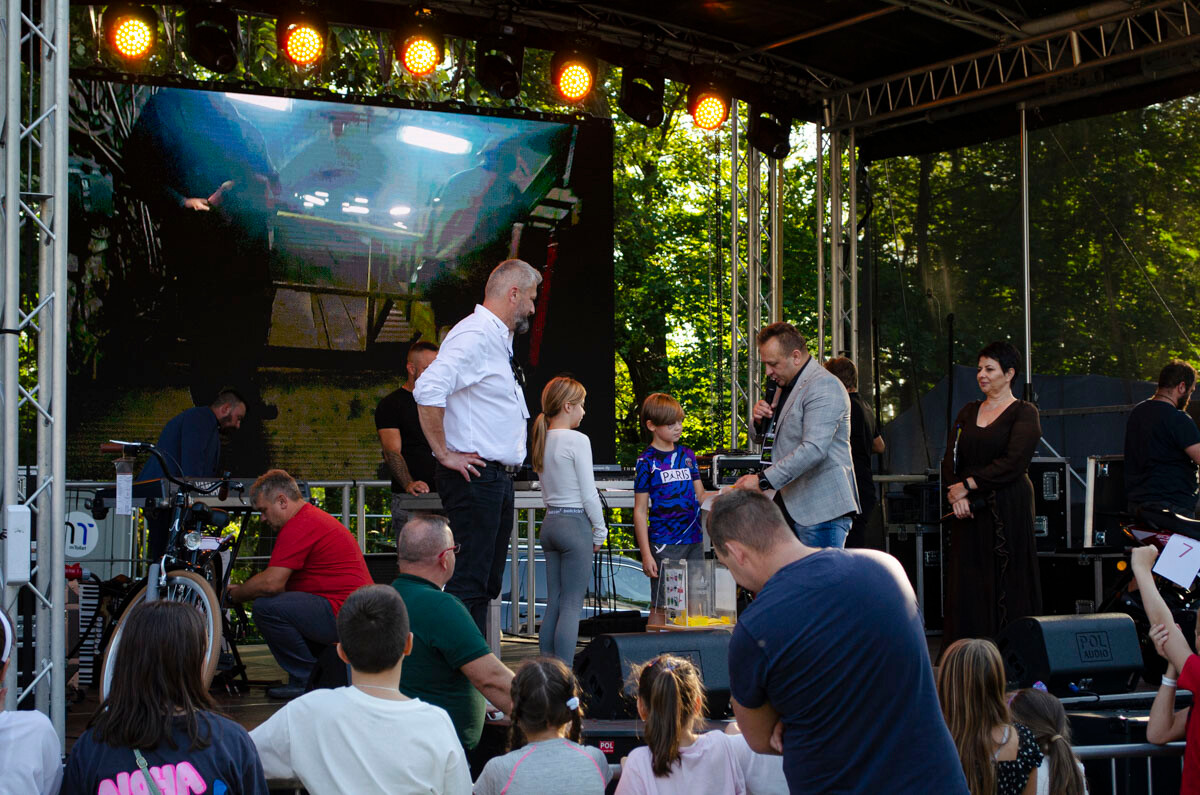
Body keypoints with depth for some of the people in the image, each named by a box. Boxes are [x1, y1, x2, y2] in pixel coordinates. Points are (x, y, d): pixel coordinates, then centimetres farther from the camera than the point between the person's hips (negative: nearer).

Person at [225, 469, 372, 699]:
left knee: (266, 607, -17)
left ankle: (306, 680, -8)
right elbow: (279, 582, 24)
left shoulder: (300, 526, -14)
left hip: (343, 615, -11)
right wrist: (243, 590, 15)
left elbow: (271, 583, -20)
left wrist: (235, 594, -3)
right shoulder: (316, 518, 21)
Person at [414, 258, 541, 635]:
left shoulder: (499, 339, 19)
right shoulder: (474, 335, -13)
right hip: (475, 476, -10)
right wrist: (444, 454, -21)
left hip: (498, 477, 10)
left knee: (486, 583, 12)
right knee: (470, 581, -11)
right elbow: (428, 390, -28)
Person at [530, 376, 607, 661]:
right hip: (575, 523, -7)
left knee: (553, 602, 11)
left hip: (550, 521, 7)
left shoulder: (543, 440, 9)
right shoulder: (577, 440, -13)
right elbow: (589, 494, -12)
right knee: (572, 605, -5)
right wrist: (600, 531, -1)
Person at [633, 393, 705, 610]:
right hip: (664, 545, -5)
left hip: (694, 541, 5)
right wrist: (646, 554, -10)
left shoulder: (687, 455, 12)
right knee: (664, 606, -3)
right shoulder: (647, 461, -4)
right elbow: (640, 510, -5)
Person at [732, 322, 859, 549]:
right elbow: (768, 440, 30)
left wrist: (763, 480, -28)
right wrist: (762, 421, 5)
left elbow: (814, 449, -25)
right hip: (790, 507, 9)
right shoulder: (785, 386, 18)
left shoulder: (824, 387, -14)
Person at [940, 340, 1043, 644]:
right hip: (968, 511, 5)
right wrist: (955, 494, -9)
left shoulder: (1024, 413, -1)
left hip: (1009, 510, -5)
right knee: (967, 584, 1)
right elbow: (950, 459, 8)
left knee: (1008, 584, -5)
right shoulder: (968, 412, 16)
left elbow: (1013, 463, -12)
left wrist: (967, 485, -12)